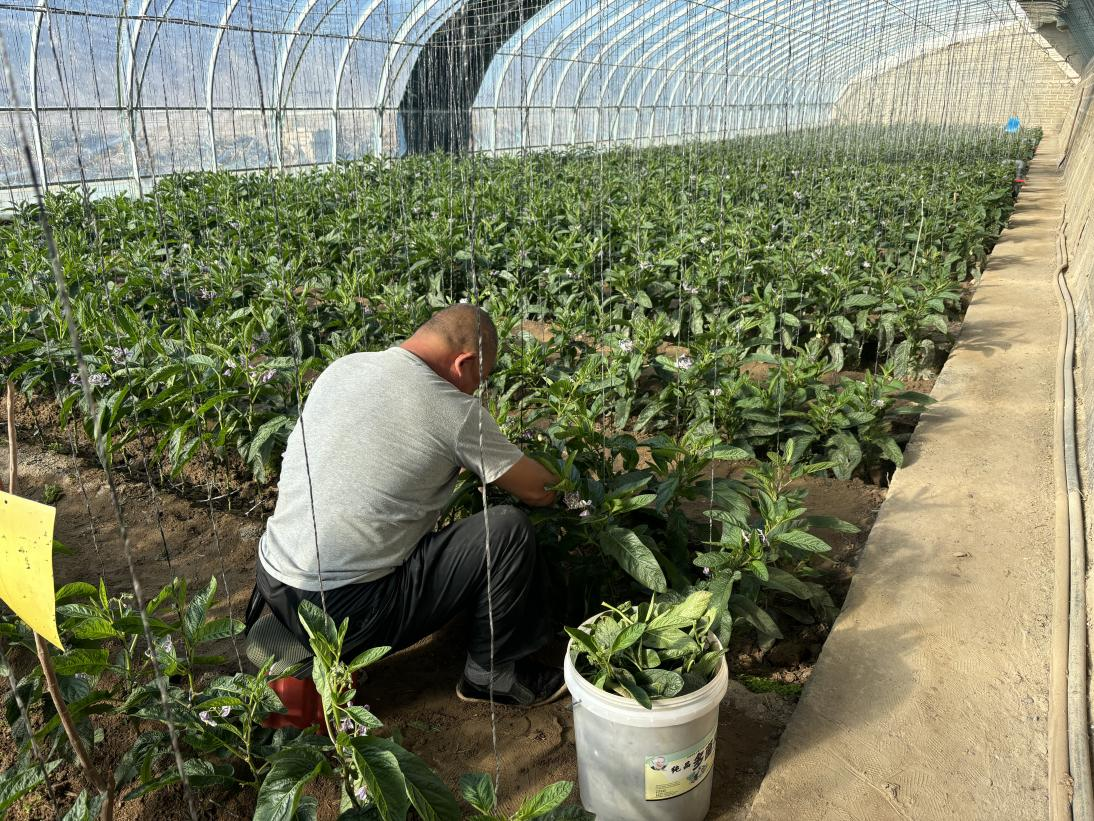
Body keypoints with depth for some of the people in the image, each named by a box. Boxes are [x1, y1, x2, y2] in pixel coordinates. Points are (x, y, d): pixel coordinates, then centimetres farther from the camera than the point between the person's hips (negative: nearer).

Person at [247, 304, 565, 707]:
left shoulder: (341, 368, 5)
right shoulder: (455, 411, -14)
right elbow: (540, 491, -2)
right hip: (344, 616, -8)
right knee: (510, 530, -6)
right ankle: (493, 673, 12)